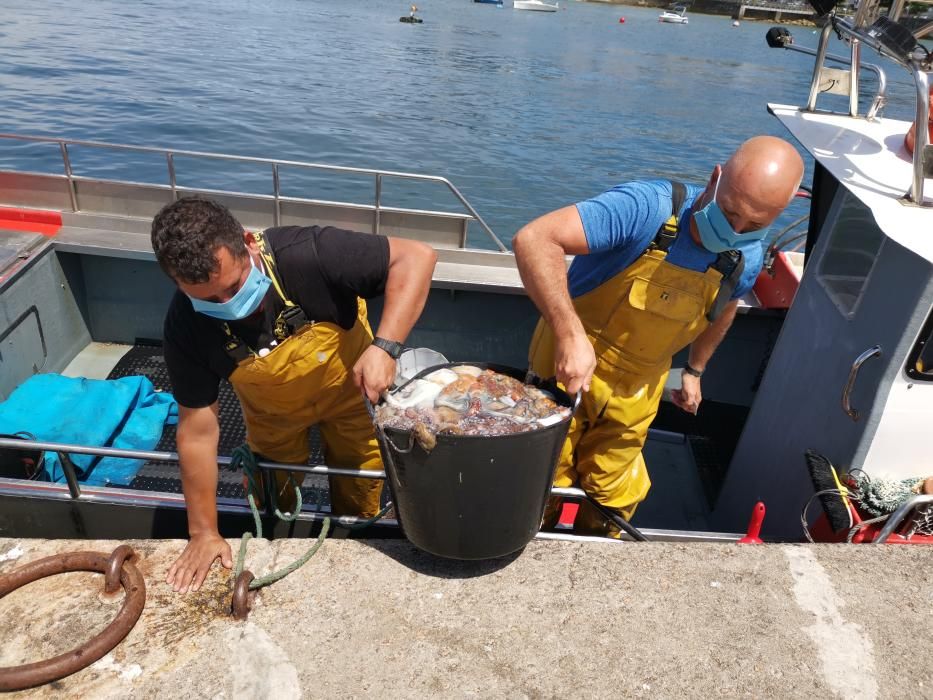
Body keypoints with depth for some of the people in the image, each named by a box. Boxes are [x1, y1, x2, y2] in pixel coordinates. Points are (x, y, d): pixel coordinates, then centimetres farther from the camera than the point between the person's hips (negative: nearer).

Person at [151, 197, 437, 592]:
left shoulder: (307, 255, -40)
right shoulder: (186, 325, -30)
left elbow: (416, 257, -36)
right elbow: (198, 428, -21)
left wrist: (384, 347, -48)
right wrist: (204, 533, -15)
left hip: (347, 387, -1)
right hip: (273, 411, 2)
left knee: (358, 497, 15)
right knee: (272, 506, 20)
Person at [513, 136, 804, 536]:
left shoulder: (746, 262, -10)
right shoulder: (648, 208, -30)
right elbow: (534, 240, -40)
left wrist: (694, 370, 22)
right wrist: (571, 334, -48)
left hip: (636, 391, 4)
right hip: (568, 368, -4)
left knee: (611, 498, 18)